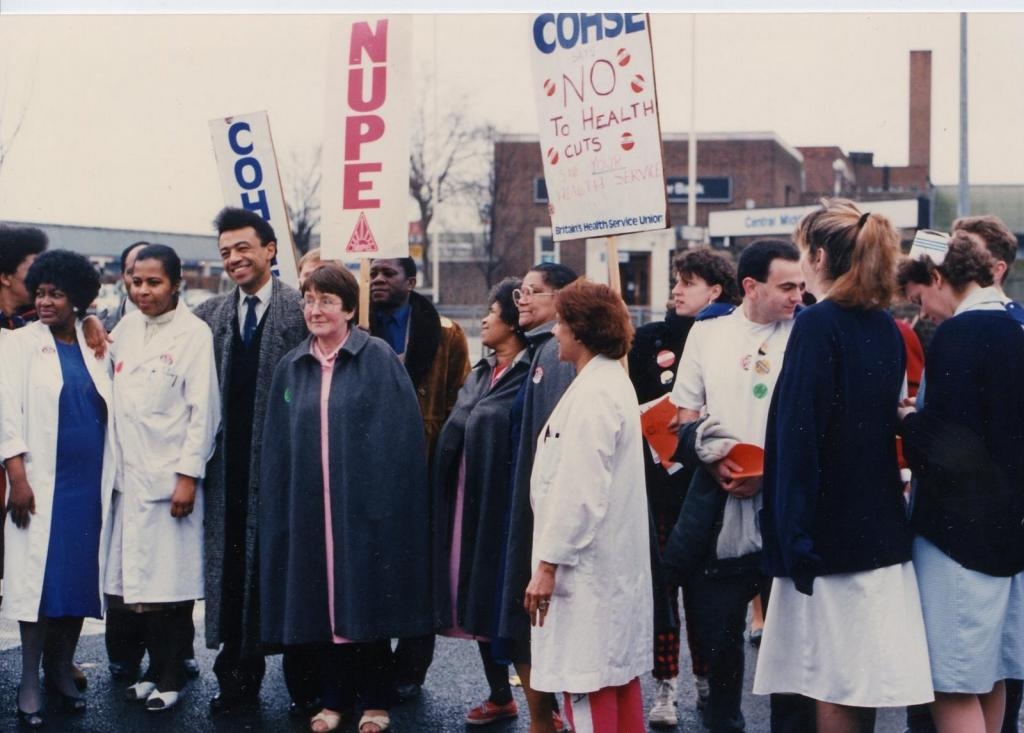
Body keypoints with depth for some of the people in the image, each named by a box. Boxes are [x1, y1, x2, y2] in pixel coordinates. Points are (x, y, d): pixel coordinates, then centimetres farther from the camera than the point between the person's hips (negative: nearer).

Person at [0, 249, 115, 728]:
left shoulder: (95, 346, 10)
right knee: (39, 576, -5)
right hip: (42, 485, -3)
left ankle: (62, 670, 18)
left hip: (90, 484, 3)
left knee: (81, 575, 5)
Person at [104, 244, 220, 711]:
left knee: (172, 579, 1)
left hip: (170, 475, -5)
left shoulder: (194, 334, -8)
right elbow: (111, 395, 16)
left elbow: (204, 410, -10)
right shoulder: (126, 327, 9)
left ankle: (172, 677, 13)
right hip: (129, 474, 5)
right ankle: (155, 667, 21)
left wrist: (188, 476, -13)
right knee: (136, 580, 8)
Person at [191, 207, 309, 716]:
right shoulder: (210, 315, 11)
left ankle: (304, 686, 14)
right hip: (231, 467, 4)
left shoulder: (300, 310, -4)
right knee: (234, 572, 9)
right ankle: (239, 680, 20)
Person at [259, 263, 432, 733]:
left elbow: (398, 435, -7)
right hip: (309, 504, 4)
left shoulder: (378, 360, -4)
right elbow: (278, 447, 10)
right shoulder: (291, 368, 9)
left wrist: (385, 499, -13)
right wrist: (280, 506, 4)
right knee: (321, 601, 7)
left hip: (362, 502, -4)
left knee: (367, 601, 3)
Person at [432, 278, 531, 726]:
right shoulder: (480, 375, 16)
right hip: (468, 504, 8)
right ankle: (500, 696, 25)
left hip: (505, 506, -8)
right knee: (478, 601, 13)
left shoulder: (531, 377, -11)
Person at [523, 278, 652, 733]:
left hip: (588, 565, -11)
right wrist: (552, 555, 19)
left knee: (587, 685, -6)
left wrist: (548, 563, -19)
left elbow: (580, 491, -22)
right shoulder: (612, 381, 15)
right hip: (616, 560, 11)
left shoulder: (593, 394, -17)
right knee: (619, 673, 16)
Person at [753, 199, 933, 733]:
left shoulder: (818, 324, -13)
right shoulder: (885, 328, 9)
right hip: (879, 524, 8)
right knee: (864, 679, 13)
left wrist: (796, 533, -17)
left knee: (833, 686, -1)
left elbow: (800, 431, -17)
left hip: (828, 525, -8)